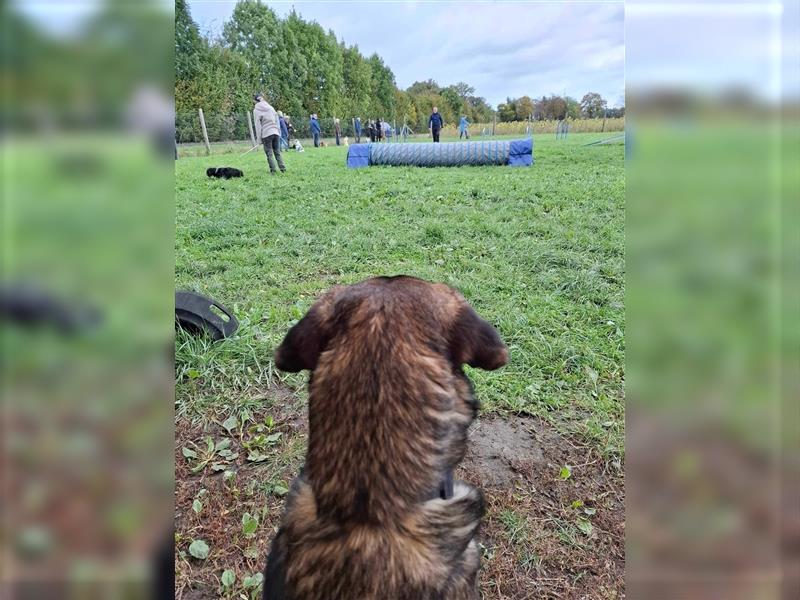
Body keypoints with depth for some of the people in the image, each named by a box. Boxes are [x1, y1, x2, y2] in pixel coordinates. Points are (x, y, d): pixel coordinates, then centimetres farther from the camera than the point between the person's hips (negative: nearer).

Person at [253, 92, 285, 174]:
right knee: (277, 152, 10)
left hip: (266, 134, -4)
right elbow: (277, 121, 13)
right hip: (275, 132, 4)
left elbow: (257, 125, -4)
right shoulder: (271, 108, 11)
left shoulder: (256, 111, -2)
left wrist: (259, 138, -1)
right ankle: (283, 169, 4)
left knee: (269, 154, 1)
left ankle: (273, 171, -1)